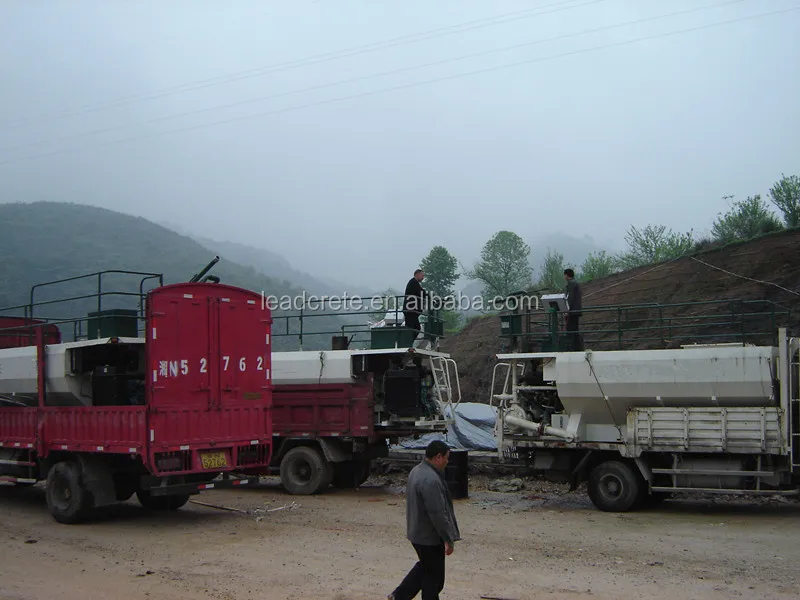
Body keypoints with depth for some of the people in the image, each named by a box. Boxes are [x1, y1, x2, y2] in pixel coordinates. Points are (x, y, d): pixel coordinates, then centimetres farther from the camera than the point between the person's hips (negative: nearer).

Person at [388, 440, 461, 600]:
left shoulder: (416, 471, 6)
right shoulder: (431, 480, -28)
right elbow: (437, 514, -27)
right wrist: (448, 539, -19)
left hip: (416, 532, 10)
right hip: (430, 537, -10)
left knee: (425, 566, 26)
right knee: (434, 576, 5)